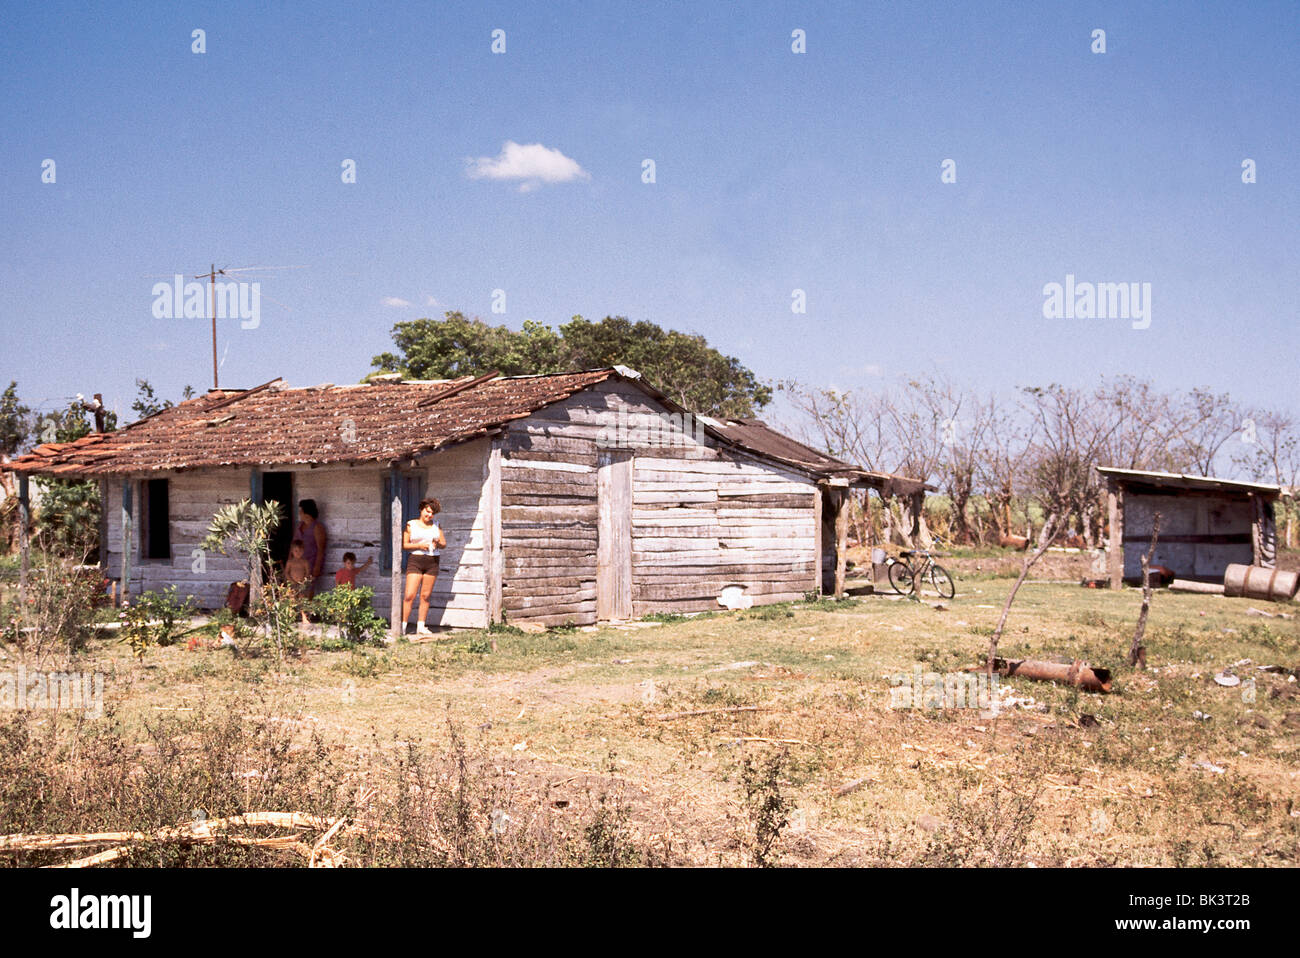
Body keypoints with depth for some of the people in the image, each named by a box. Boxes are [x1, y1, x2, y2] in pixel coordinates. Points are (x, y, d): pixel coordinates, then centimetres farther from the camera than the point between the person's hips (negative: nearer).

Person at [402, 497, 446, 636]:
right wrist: (418, 546, -14)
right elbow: (403, 545, 0)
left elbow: (444, 544, 13)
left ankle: (421, 627, 8)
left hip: (432, 562, 3)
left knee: (425, 596, 3)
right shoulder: (411, 525, 4)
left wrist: (438, 544, -10)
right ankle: (402, 626, -10)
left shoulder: (436, 526, 12)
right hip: (415, 561, -3)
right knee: (409, 596, -11)